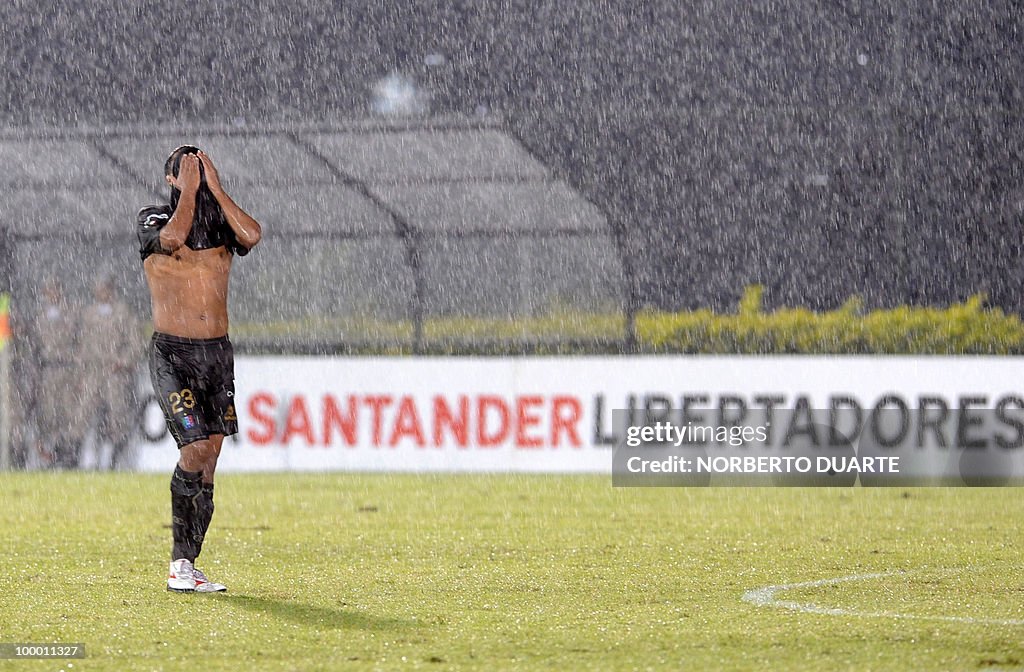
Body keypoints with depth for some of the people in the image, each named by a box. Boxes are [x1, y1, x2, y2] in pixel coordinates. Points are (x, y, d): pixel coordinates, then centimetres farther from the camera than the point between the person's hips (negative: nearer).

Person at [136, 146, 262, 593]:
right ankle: (179, 567, -10)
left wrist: (215, 186, -8)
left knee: (209, 459, 2)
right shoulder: (152, 220, 0)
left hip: (218, 354, 5)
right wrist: (190, 188, -11)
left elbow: (252, 235, -12)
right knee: (195, 448, -17)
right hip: (172, 354, -5)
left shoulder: (221, 223, 10)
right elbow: (172, 238, -23)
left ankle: (186, 565, 8)